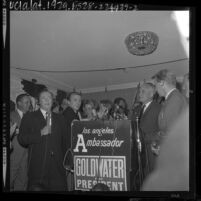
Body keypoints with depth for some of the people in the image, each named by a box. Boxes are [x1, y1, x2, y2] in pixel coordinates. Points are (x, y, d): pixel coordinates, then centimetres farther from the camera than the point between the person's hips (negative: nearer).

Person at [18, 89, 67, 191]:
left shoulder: (60, 119, 19)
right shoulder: (29, 117, 9)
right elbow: (21, 139, 0)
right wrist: (40, 133, -11)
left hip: (57, 167, 2)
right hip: (37, 166, -2)